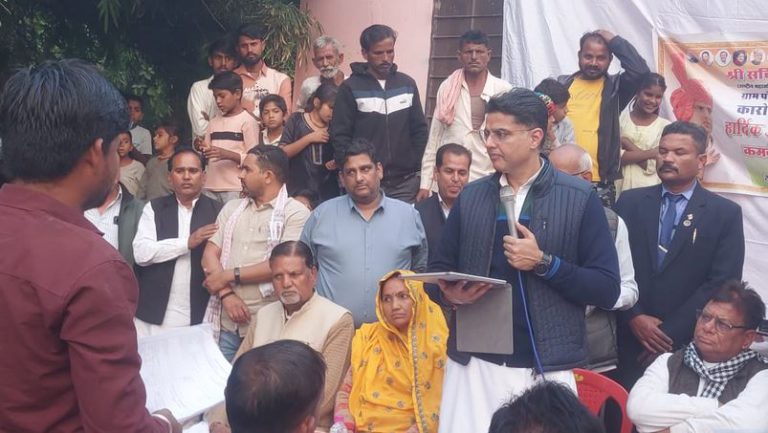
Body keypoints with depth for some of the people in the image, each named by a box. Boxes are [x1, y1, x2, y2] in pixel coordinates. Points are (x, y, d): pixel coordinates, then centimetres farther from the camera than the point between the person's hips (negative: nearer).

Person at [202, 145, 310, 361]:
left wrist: (230, 275, -10)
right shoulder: (231, 208, 15)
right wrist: (226, 294, -10)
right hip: (225, 323, 5)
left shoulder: (295, 213, -4)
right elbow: (210, 254, 7)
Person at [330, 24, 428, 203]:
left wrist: (419, 171, 7)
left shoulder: (407, 84, 9)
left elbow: (419, 130, 13)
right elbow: (340, 136, -4)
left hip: (405, 183, 3)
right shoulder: (350, 88, -3)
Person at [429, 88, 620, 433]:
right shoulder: (470, 196, 7)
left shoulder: (580, 199, -3)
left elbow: (607, 290, -6)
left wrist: (544, 263, -17)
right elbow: (439, 270, 11)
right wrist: (449, 294, -10)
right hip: (473, 364, 3)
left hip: (546, 370, -2)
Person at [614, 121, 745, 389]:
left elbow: (723, 283, -7)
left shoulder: (726, 213, -1)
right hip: (632, 338, 2)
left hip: (689, 343, -1)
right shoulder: (630, 202, 6)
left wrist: (672, 333, -12)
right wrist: (633, 317, -11)